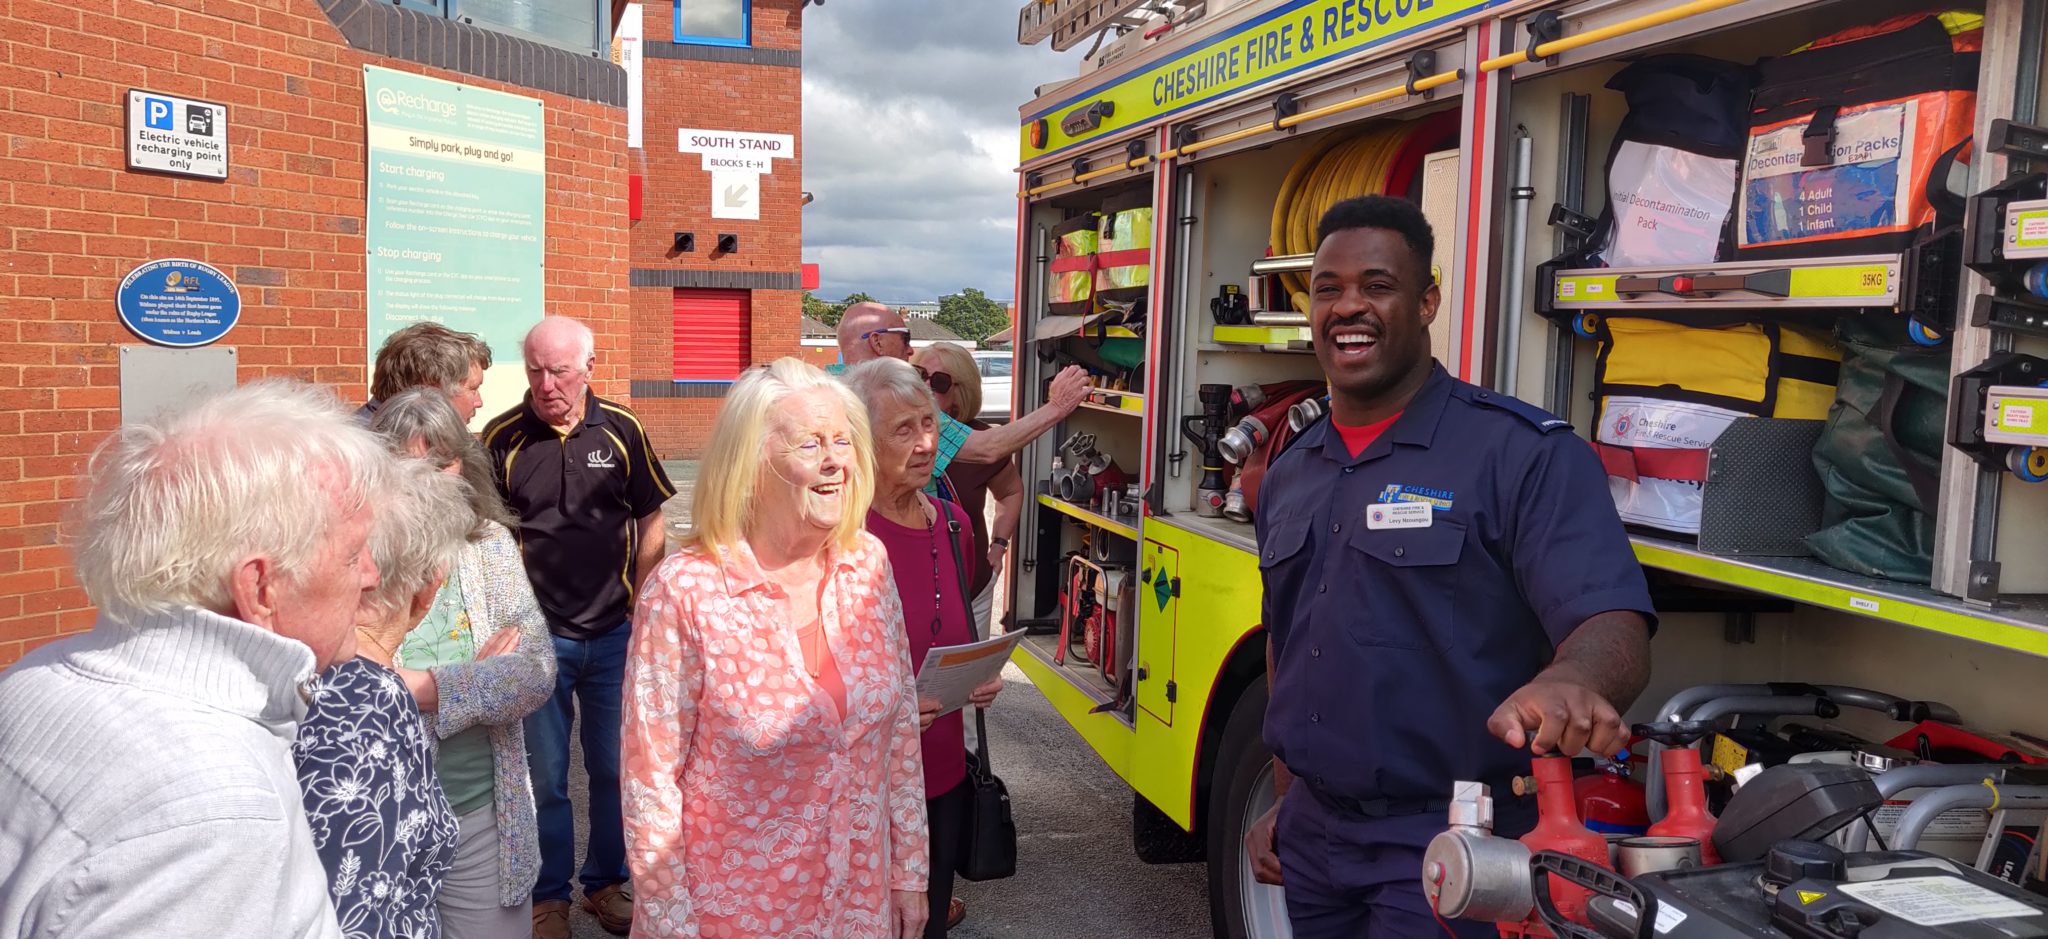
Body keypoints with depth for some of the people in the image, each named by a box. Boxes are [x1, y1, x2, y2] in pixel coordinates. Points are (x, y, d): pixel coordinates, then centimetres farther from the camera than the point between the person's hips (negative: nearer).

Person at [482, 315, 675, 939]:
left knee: (614, 767, 13)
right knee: (543, 776, 8)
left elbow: (651, 522, 5)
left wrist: (638, 607, 0)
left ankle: (607, 882, 31)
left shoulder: (621, 430, -3)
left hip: (614, 632, 2)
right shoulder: (502, 437, -6)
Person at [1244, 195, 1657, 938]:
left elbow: (1614, 625, -22)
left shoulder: (1523, 452, -12)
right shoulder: (1288, 476, 8)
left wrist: (1571, 682, -43)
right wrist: (1286, 804, 13)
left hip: (1448, 849, -6)